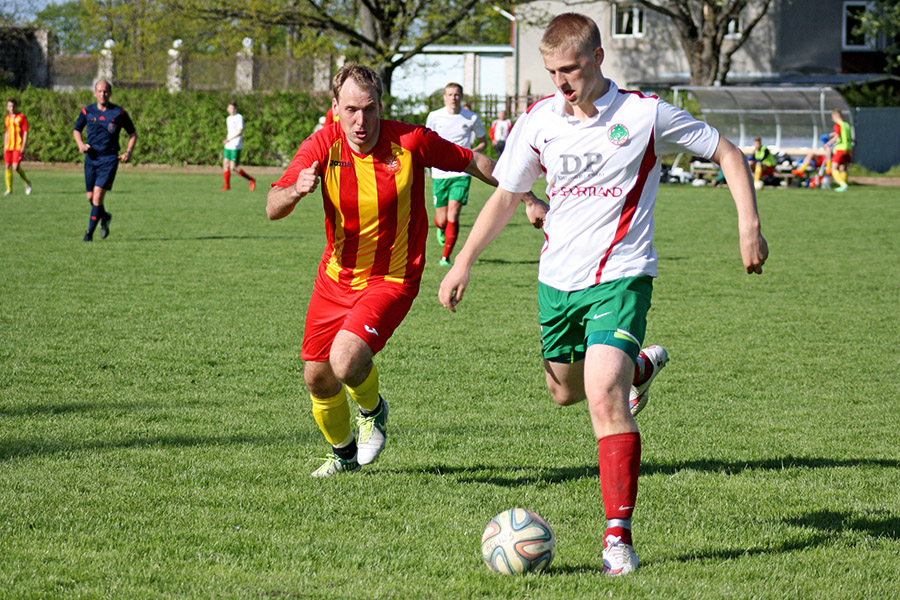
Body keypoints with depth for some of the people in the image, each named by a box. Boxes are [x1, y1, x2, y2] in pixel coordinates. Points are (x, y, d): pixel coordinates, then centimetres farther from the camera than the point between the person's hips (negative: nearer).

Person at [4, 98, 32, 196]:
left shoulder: (21, 117, -3)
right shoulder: (7, 118, 14)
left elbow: (26, 132, -6)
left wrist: (23, 146, -13)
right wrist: (4, 147, 18)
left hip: (18, 147, -6)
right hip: (8, 147, 6)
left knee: (16, 167, -14)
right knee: (8, 167, 2)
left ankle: (27, 183, 9)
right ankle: (9, 189, 10)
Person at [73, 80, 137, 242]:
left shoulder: (119, 113, -3)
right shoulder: (87, 111, 2)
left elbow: (133, 133, 8)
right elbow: (77, 130, 17)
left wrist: (128, 152, -7)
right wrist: (81, 144, -4)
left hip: (109, 159, -3)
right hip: (91, 158, 3)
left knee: (98, 195, -15)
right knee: (90, 197, 7)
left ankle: (90, 232, -6)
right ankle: (104, 217, 38)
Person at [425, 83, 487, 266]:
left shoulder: (472, 118, 1)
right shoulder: (434, 117, 3)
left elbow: (482, 142, 14)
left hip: (461, 173, -1)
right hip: (440, 174, 1)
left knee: (453, 215, -14)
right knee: (442, 220, 3)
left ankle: (446, 256, -4)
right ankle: (441, 229, 41)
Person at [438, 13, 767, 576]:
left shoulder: (645, 115, -11)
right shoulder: (538, 121, 0)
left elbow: (728, 154, -1)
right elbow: (506, 195, 13)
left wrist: (749, 226, -10)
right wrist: (464, 261, 5)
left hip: (620, 277, -5)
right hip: (557, 279, 6)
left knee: (604, 397, -22)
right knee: (566, 391, 20)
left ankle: (619, 536, -18)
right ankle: (641, 366, 53)